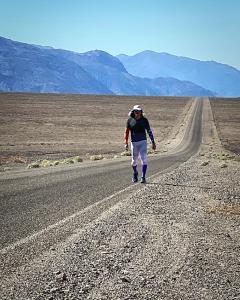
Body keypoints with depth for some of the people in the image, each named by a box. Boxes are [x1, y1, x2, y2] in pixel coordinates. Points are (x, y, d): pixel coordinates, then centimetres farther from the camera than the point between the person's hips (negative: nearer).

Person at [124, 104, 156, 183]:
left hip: (143, 142, -1)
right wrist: (126, 143, -6)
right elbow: (126, 132, 1)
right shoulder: (130, 120, -2)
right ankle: (135, 173, 40)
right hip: (134, 143, 1)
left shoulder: (144, 120, -2)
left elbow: (149, 131, 2)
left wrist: (153, 142, 0)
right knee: (134, 160, 12)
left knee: (144, 159, -16)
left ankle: (143, 177, -15)